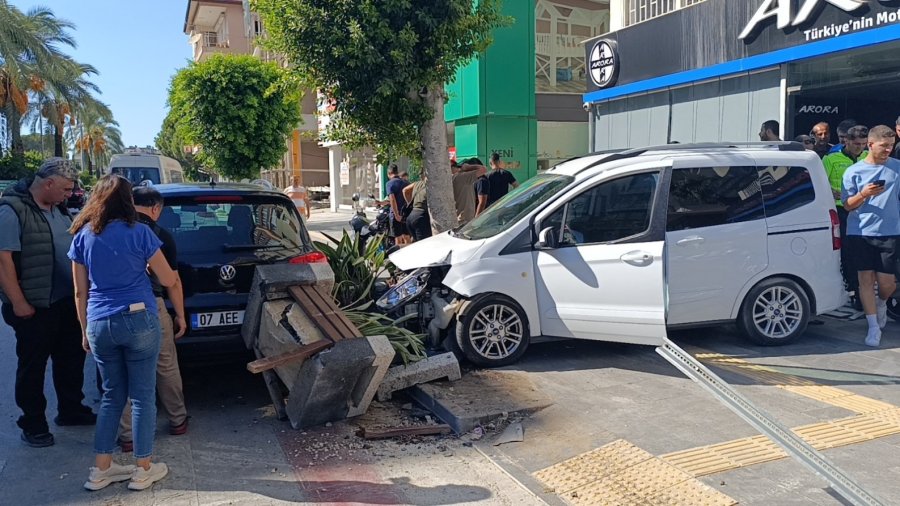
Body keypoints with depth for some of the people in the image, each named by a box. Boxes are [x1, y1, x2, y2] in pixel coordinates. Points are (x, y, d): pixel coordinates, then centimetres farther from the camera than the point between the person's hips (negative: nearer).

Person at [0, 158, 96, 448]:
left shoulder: (58, 209, 9)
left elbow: (74, 246, 20)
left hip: (67, 301, 8)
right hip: (35, 306, -8)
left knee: (71, 359, 17)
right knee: (33, 367, 6)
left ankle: (70, 410, 33)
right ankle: (32, 425, 20)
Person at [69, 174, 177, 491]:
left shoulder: (83, 236, 5)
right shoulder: (139, 232, -5)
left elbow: (80, 292, 9)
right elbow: (168, 280, 0)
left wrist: (85, 331, 19)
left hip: (99, 325, 4)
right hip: (138, 320, -4)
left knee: (112, 394, 17)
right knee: (143, 395, 7)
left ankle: (101, 470, 22)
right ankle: (143, 470, 15)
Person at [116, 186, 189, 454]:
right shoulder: (160, 235, -4)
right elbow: (172, 281, -1)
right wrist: (180, 315, 8)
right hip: (151, 307, -1)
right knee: (166, 368, 15)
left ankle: (127, 435, 14)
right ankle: (177, 421, 28)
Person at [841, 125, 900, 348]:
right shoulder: (854, 171, 2)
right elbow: (848, 205, 2)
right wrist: (863, 194, -16)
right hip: (860, 232, -1)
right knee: (866, 279, 0)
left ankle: (881, 304, 35)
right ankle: (874, 327, 8)